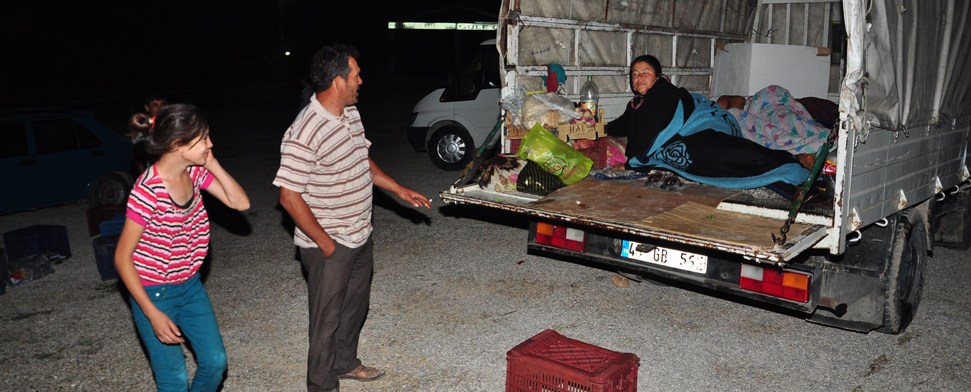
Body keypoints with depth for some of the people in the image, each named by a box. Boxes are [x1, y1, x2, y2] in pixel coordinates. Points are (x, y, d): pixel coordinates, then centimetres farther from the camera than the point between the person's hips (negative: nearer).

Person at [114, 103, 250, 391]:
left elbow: (240, 203, -8)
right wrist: (153, 315, -21)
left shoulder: (196, 172, -6)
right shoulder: (149, 189, -26)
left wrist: (212, 163, -16)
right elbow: (122, 257, -21)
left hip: (190, 286, 7)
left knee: (215, 361, 13)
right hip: (154, 293, -6)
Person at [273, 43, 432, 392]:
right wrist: (325, 243, -18)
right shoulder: (304, 134, -27)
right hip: (329, 248, -9)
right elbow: (289, 196, -24)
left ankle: (345, 363, 47)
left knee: (355, 307, 25)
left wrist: (399, 190, 12)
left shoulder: (351, 113, 2)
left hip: (360, 237, 9)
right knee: (328, 318, 9)